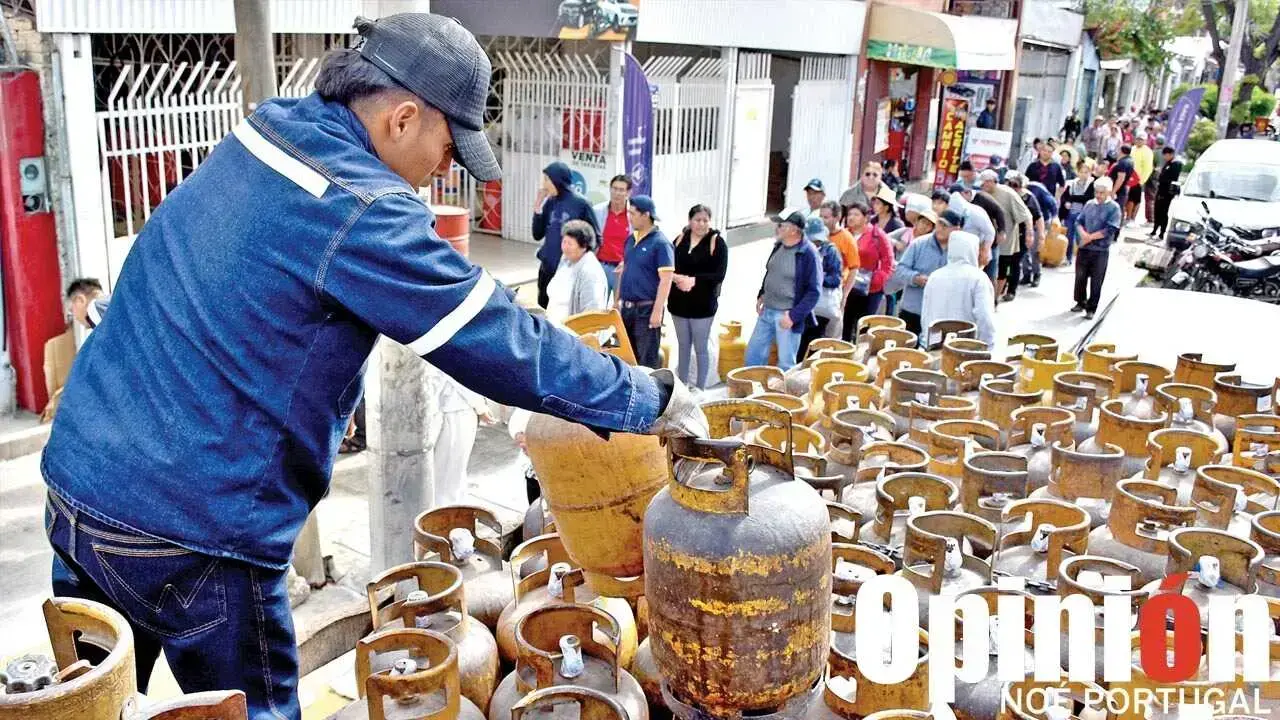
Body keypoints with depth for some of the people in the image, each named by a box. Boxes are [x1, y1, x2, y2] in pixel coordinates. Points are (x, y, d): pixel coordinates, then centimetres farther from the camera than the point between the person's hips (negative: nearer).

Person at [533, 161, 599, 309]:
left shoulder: (581, 204, -10)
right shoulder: (550, 203, 5)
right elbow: (538, 235, 4)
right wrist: (538, 207, -4)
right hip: (547, 269, 6)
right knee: (544, 310, 13)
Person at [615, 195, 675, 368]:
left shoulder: (660, 243, -14)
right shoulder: (631, 239, 9)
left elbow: (666, 280, -17)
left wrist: (657, 311, -21)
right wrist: (617, 300, 16)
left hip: (647, 309, -8)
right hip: (627, 307, 8)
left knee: (647, 359, -1)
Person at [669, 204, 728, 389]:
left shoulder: (717, 242, -7)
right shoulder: (680, 239, 5)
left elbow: (719, 275, -13)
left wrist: (693, 280, -21)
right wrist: (675, 277, -17)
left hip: (703, 304, -4)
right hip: (679, 302, 4)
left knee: (701, 347, 5)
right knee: (683, 346, 15)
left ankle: (700, 389, 14)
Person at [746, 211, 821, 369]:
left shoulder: (808, 254, -17)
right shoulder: (779, 246, 5)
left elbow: (813, 292, -17)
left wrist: (794, 315, -20)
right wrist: (761, 295, 10)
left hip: (787, 315, -7)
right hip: (767, 311, 8)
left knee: (786, 363, 4)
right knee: (753, 353, 14)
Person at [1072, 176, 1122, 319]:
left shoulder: (1114, 208, -7)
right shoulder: (1089, 204, 7)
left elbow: (1110, 230, -14)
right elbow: (1079, 222, 6)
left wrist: (1090, 237, -13)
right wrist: (1083, 234, -14)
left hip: (1101, 251, -4)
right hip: (1084, 248, 4)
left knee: (1096, 281, 2)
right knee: (1080, 277, 12)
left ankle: (1091, 309, 12)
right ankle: (1080, 302, 30)